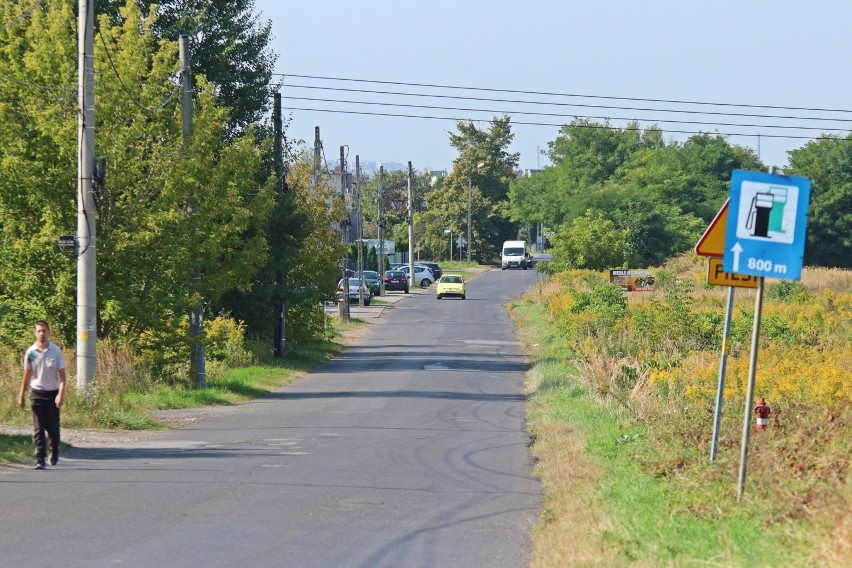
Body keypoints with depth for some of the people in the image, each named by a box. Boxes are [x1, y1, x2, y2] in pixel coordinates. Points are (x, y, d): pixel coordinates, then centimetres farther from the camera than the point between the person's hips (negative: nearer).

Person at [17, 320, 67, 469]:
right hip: (36, 393, 1)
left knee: (53, 427, 7)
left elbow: (62, 375, -4)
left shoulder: (56, 351, -5)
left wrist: (61, 394, -16)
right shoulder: (30, 352, -2)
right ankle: (40, 459, -5)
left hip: (52, 393, 0)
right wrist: (21, 396, 10)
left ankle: (54, 452, 33)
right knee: (38, 428, -5)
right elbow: (27, 375, 9)